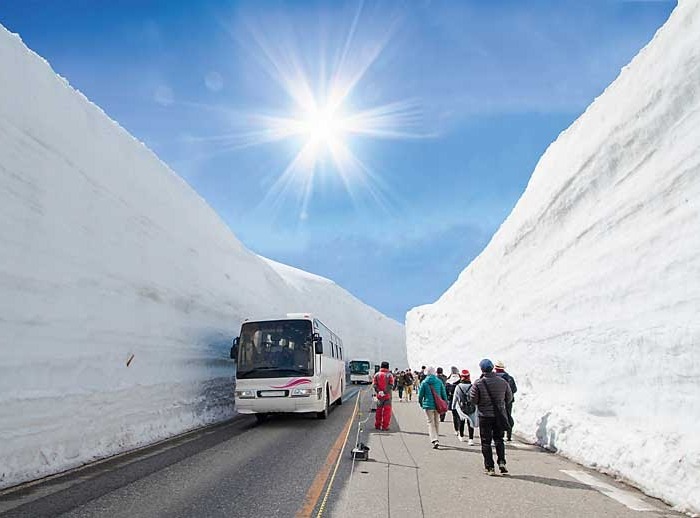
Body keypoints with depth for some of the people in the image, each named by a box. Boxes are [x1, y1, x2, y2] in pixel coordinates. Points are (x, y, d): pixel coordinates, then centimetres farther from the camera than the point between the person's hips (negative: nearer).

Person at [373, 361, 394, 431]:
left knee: (379, 410, 14)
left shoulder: (377, 375, 3)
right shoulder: (389, 375, -4)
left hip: (379, 395, 3)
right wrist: (386, 391, -10)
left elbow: (374, 385, -4)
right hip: (387, 395, -3)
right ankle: (385, 426, 1)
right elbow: (391, 385, -12)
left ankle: (377, 425, 21)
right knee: (387, 411, 3)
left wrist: (378, 392, -8)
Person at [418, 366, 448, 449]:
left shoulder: (424, 382, -6)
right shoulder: (439, 382, 1)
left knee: (431, 423, 1)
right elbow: (444, 394, 3)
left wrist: (420, 403, 16)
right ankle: (436, 439, 26)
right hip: (438, 405, 3)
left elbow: (420, 394, -1)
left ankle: (435, 440, -13)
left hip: (428, 405, -3)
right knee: (437, 422, 17)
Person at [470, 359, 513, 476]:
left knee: (486, 442, 6)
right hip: (500, 416, 3)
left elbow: (473, 400, -10)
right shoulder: (503, 382, -3)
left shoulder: (478, 383, -13)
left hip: (485, 416, -3)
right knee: (499, 439, 17)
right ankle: (501, 462, 5)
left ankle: (489, 467, 8)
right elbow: (509, 398, 7)